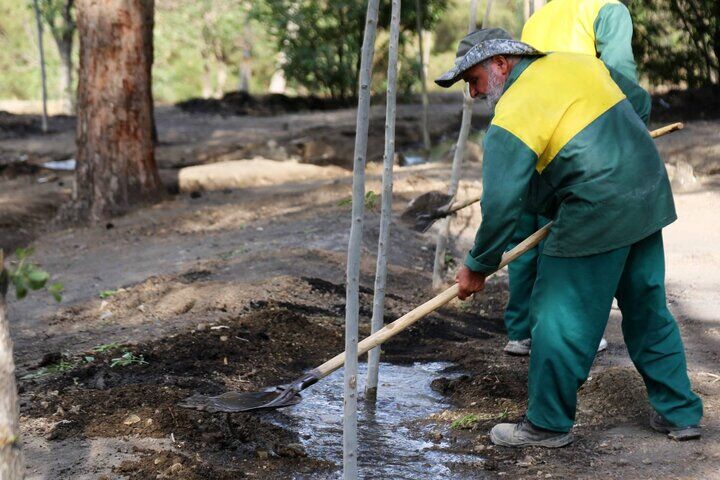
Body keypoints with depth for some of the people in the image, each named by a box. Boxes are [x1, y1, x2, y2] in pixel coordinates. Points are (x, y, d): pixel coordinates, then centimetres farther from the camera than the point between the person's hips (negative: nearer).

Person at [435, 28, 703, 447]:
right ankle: (680, 413, 27)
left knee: (560, 319, 4)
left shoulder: (512, 117, -11)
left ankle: (549, 424, 15)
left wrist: (478, 268, -4)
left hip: (597, 217, -9)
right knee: (648, 311, 19)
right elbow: (640, 102, 23)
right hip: (650, 200, 9)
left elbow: (502, 203, -15)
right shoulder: (580, 63, 11)